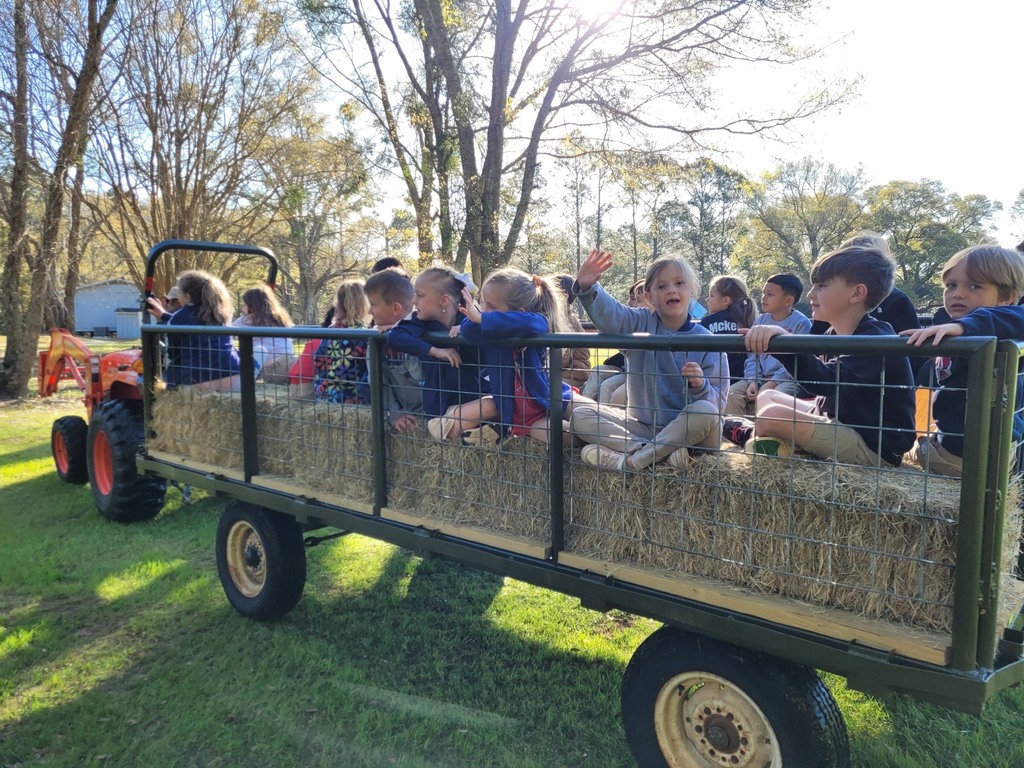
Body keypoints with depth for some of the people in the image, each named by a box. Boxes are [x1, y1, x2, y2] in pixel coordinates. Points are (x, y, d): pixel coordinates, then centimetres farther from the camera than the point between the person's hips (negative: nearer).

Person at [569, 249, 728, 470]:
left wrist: (700, 386, -29)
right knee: (580, 416, -12)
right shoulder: (640, 324, 1)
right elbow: (608, 314, -22)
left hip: (687, 432, -2)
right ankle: (661, 452, -25)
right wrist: (587, 287, -43)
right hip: (643, 426, 3)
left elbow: (717, 403, -7)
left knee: (705, 412, -35)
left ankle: (629, 461, -23)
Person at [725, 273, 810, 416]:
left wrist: (772, 383, -22)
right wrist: (753, 381, -9)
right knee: (731, 394, -16)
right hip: (761, 377, 6)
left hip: (789, 378, -6)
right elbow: (752, 357, 9)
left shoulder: (801, 323, -7)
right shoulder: (760, 322, 11)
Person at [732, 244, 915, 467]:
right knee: (767, 396, 14)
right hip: (839, 424, 10)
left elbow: (826, 381, -41)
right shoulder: (834, 334, 7)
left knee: (771, 417, -24)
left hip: (875, 446, -10)